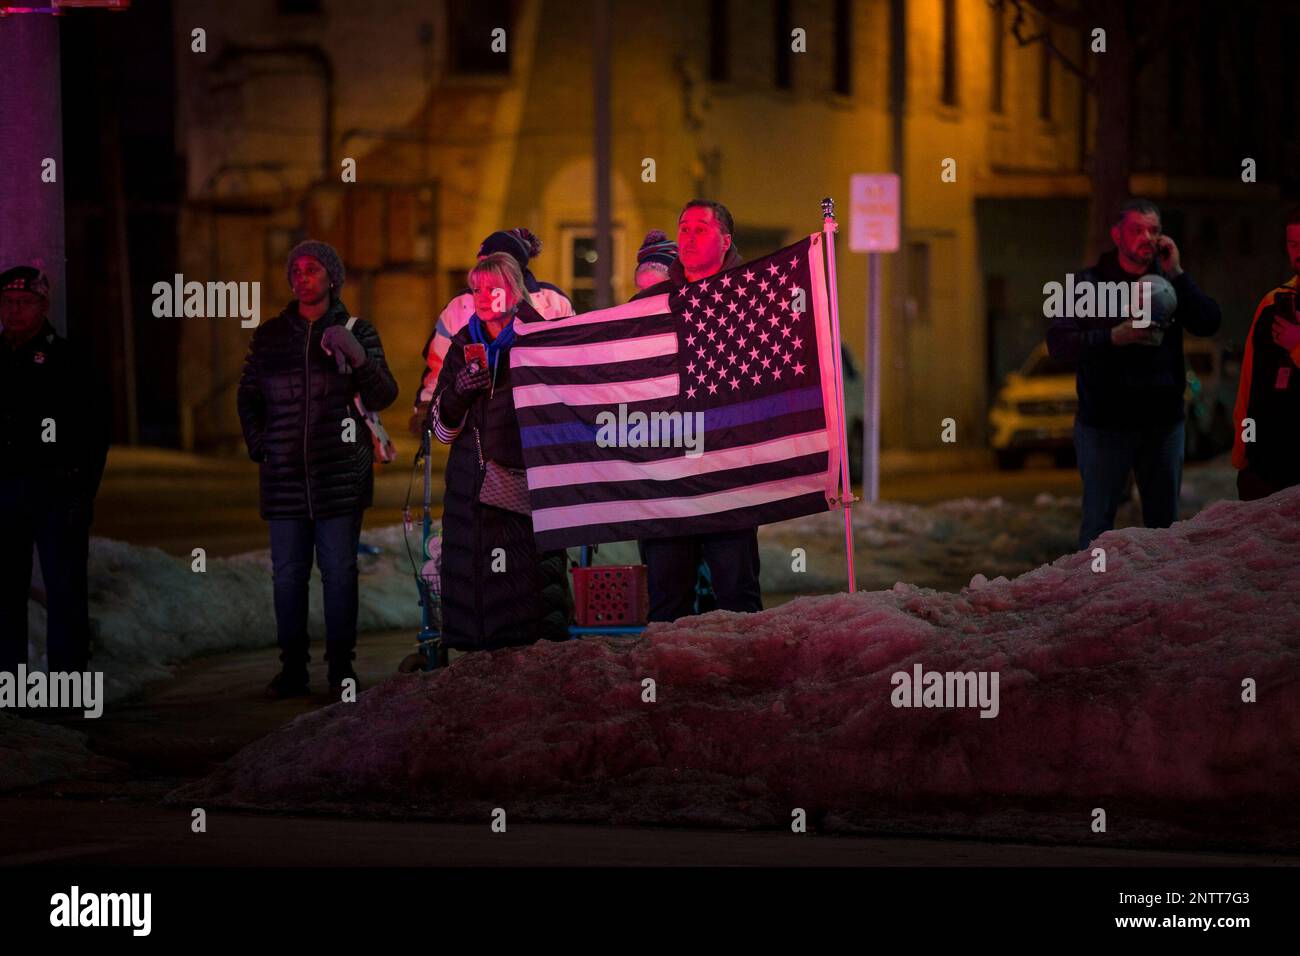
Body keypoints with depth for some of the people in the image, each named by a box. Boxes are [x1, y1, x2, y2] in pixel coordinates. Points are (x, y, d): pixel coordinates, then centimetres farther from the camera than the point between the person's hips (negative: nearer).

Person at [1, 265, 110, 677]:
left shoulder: (68, 360, 1)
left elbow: (97, 429, -3)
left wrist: (84, 493, -11)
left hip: (57, 489, -4)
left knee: (64, 589, -4)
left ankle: (68, 678, -2)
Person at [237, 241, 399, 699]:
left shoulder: (357, 333, 5)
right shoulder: (269, 336, 10)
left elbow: (382, 398, -2)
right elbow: (248, 397, 19)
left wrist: (359, 357, -18)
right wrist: (260, 447, 8)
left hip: (341, 478, -2)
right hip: (285, 478, 2)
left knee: (340, 571, -1)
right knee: (287, 574, 2)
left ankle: (341, 668, 4)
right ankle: (292, 669, 7)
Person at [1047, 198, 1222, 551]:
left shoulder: (1169, 283, 9)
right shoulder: (1089, 284, 0)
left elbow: (1209, 323, -5)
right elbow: (1058, 342, -10)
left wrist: (1176, 274, -9)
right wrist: (1115, 337, -22)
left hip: (1163, 423, 3)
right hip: (1105, 423, -3)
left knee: (1164, 522, 9)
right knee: (1098, 523, -1)